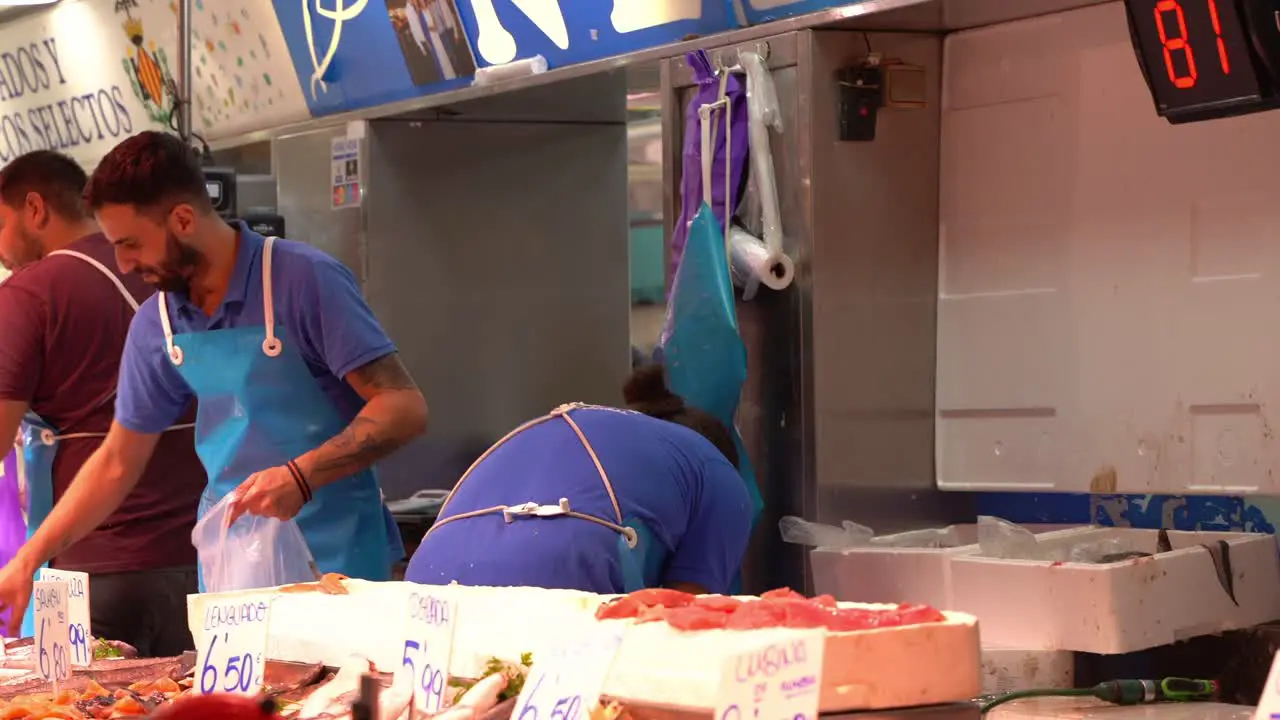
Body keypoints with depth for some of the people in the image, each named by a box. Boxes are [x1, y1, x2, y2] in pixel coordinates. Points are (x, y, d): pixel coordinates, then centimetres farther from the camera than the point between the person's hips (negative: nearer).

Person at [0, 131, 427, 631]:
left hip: (333, 553, -5)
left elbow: (403, 407, -16)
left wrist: (300, 476, -27)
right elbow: (117, 462, 15)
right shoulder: (156, 325, 5)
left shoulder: (305, 281, -13)